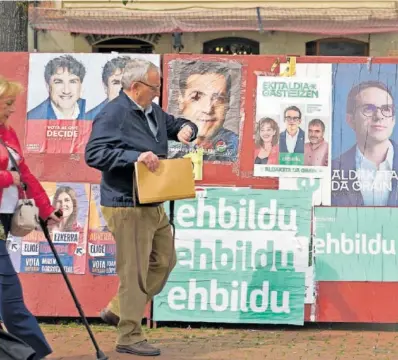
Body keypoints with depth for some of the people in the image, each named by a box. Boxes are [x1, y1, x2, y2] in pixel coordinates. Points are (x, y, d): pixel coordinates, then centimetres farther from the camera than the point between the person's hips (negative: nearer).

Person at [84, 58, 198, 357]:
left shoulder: (153, 112, 12)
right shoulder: (112, 115, -15)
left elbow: (177, 124, 27)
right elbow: (93, 153, -24)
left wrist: (186, 129, 2)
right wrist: (135, 156, -31)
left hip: (153, 205, 10)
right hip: (127, 206, -10)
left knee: (165, 260, 18)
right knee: (134, 271, -3)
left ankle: (119, 310, 30)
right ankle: (130, 337, 10)